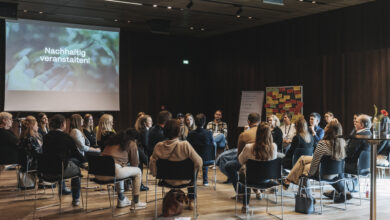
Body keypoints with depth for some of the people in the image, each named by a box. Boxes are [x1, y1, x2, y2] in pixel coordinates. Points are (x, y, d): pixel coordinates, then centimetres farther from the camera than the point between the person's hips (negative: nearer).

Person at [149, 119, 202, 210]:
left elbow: (152, 164, -11)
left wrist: (155, 174, 11)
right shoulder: (185, 145, -29)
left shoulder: (159, 146, -21)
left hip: (167, 180, 3)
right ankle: (190, 202, 40)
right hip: (183, 180, -2)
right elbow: (198, 163, -22)